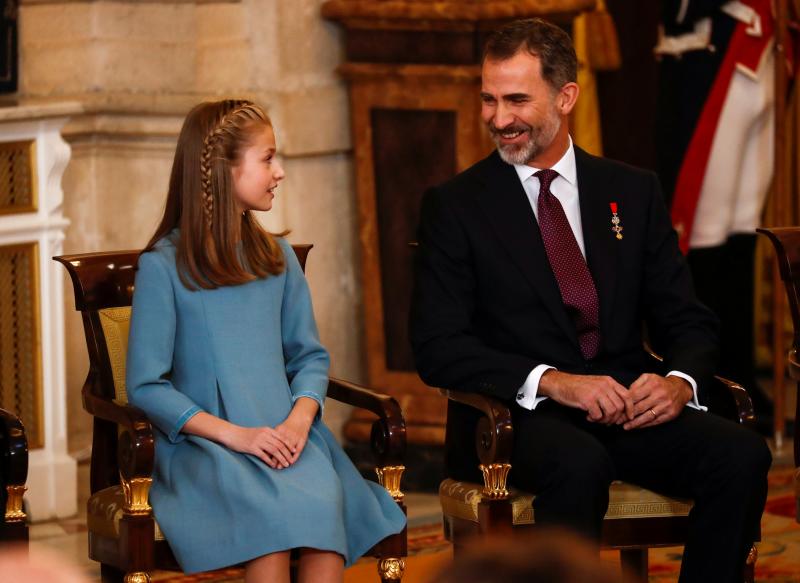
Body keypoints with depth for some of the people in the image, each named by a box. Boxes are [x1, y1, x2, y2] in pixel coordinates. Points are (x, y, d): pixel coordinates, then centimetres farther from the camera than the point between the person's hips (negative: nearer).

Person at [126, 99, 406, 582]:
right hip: (204, 443, -4)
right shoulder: (163, 265, -1)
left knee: (324, 499, -30)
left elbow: (310, 356, 16)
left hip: (286, 434, 4)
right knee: (270, 509, -34)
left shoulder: (277, 256, 15)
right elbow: (146, 385, -4)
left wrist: (300, 418, -6)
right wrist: (233, 434, -14)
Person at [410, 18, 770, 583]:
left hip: (630, 405, 3)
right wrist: (551, 382, -20)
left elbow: (689, 321, 13)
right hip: (519, 412, -3)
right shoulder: (454, 206, 4)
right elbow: (439, 347, -5)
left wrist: (679, 382, -11)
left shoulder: (634, 192, 14)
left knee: (743, 454, -24)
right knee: (580, 464, -37)